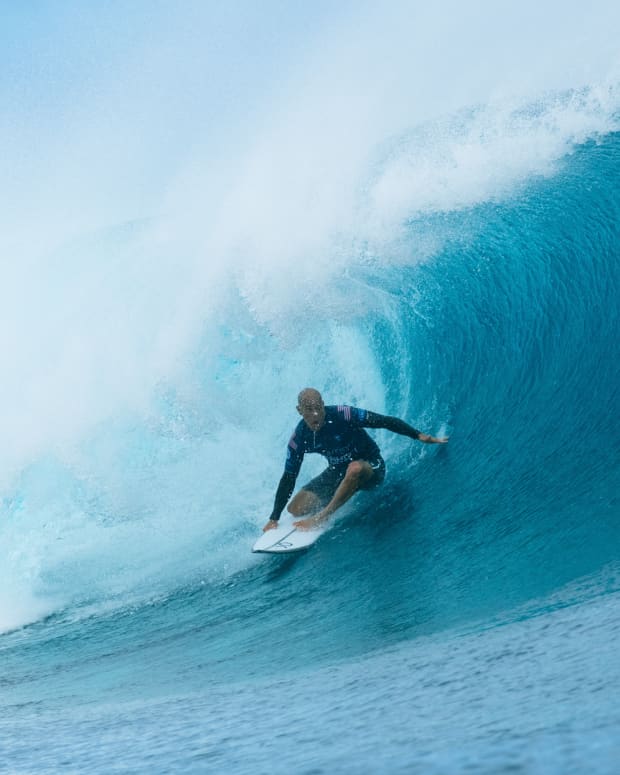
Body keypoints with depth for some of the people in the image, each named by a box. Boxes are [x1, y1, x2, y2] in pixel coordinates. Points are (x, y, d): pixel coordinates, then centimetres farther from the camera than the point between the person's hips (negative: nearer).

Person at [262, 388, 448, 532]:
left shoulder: (342, 415, -26)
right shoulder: (299, 440, -13)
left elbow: (386, 421, -21)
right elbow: (288, 479, -6)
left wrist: (419, 436, -29)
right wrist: (274, 519, -8)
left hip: (371, 468, -5)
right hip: (337, 472, 5)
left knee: (355, 468, -42)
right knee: (296, 508, -6)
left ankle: (322, 517, -28)